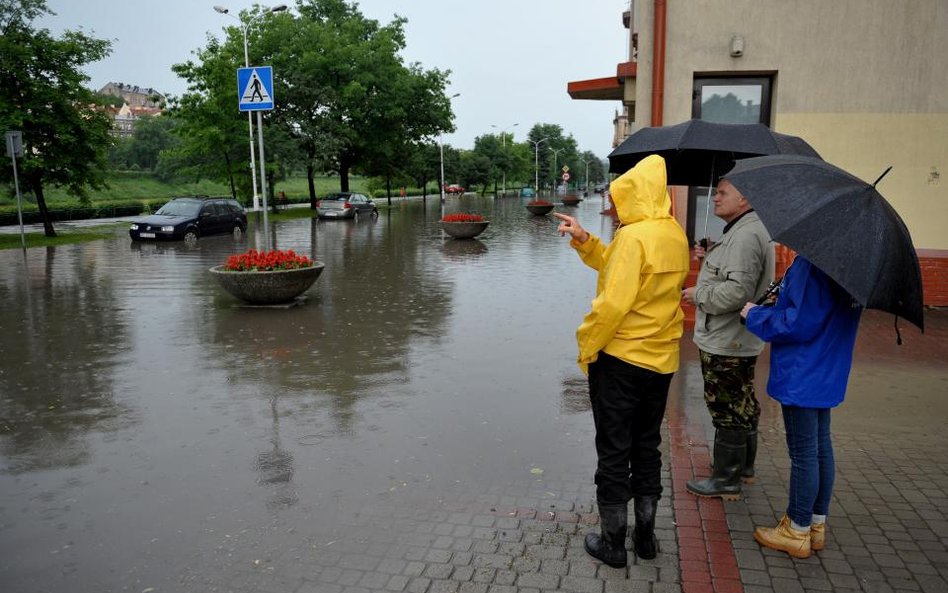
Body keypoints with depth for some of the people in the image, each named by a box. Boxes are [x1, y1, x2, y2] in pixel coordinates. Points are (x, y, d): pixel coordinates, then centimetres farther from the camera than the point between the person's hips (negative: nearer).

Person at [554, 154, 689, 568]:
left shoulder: (634, 236, -20)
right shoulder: (674, 233, 5)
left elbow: (613, 303, -24)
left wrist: (586, 347, -12)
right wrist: (583, 240, 6)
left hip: (619, 360, -7)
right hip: (662, 361, 8)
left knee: (613, 454, 6)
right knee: (647, 449, 19)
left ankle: (612, 543, 19)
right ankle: (646, 536, 31)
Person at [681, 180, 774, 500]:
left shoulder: (746, 235, -22)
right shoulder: (742, 231, 14)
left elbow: (738, 291, -30)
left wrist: (698, 294, -17)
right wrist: (709, 258, 9)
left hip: (726, 343, -11)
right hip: (740, 340, 11)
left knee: (727, 411, 0)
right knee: (742, 404, 22)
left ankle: (726, 479, 13)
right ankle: (744, 466, 38)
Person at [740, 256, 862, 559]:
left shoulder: (812, 263, -24)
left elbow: (802, 323, -25)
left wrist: (755, 314, -12)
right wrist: (781, 303, 8)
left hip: (802, 377, -10)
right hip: (826, 374, 10)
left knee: (803, 454, 3)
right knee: (821, 448, 18)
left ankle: (797, 533, 18)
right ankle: (817, 525, 32)